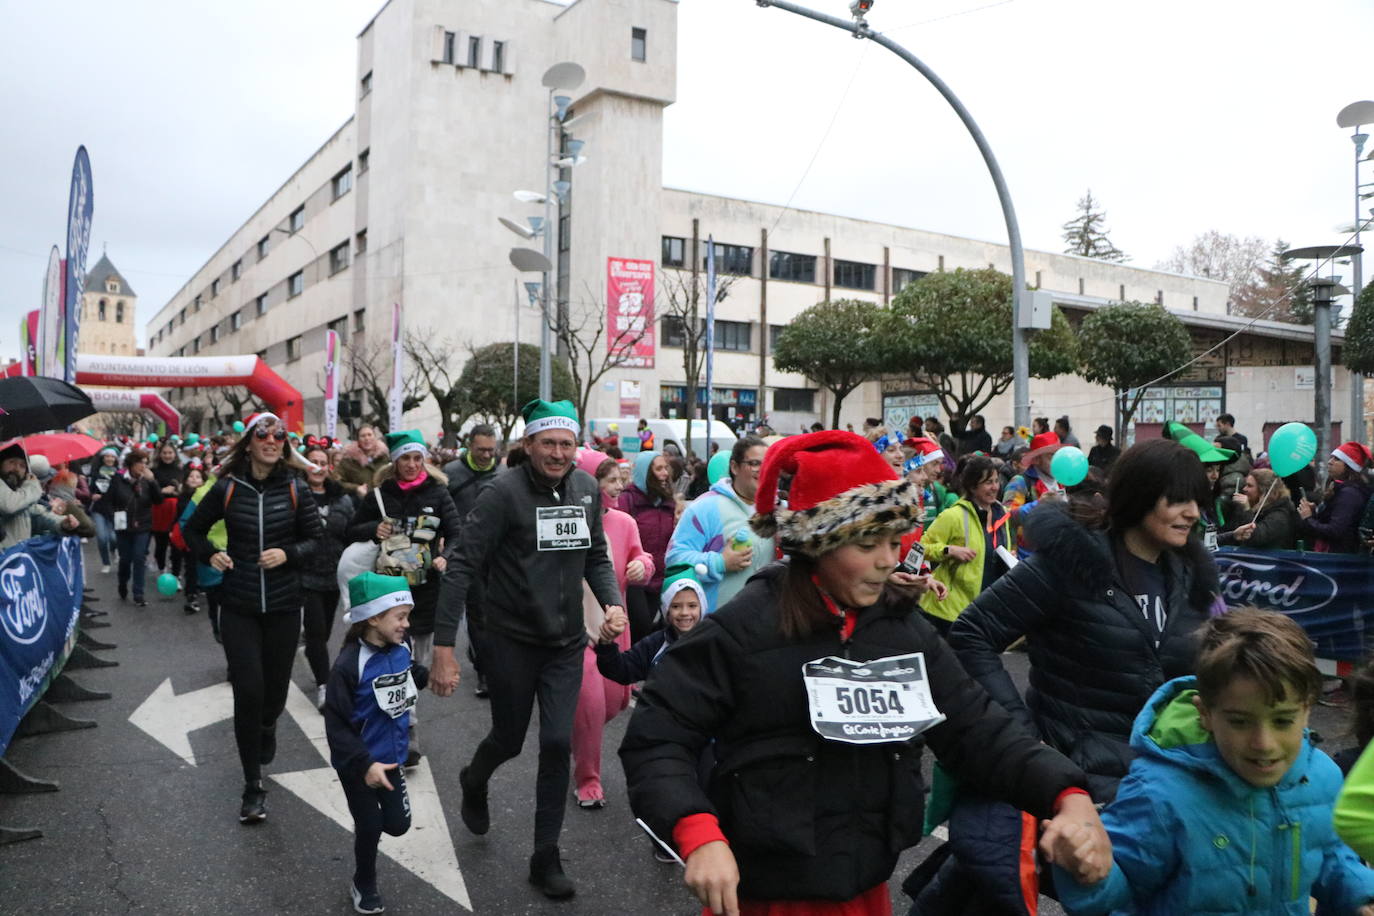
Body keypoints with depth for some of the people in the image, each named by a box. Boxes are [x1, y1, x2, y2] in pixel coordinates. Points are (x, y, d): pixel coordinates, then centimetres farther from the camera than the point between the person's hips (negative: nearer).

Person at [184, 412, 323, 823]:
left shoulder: (294, 490, -3)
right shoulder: (227, 489, -4)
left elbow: (315, 539, 3)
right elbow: (193, 529, 11)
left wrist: (289, 554, -15)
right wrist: (210, 555, -7)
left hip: (284, 606, 1)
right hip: (238, 607, -1)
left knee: (276, 687, 11)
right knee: (248, 691, -6)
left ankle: (267, 727, 49)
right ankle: (253, 786, 7)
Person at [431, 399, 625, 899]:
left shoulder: (587, 488, -1)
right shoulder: (505, 493, -17)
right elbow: (462, 565, -19)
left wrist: (613, 601, -8)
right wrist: (444, 646, -23)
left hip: (567, 643, 4)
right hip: (512, 639, -3)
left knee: (558, 744, 1)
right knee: (509, 739, 13)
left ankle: (546, 858, 18)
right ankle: (474, 782, 50)